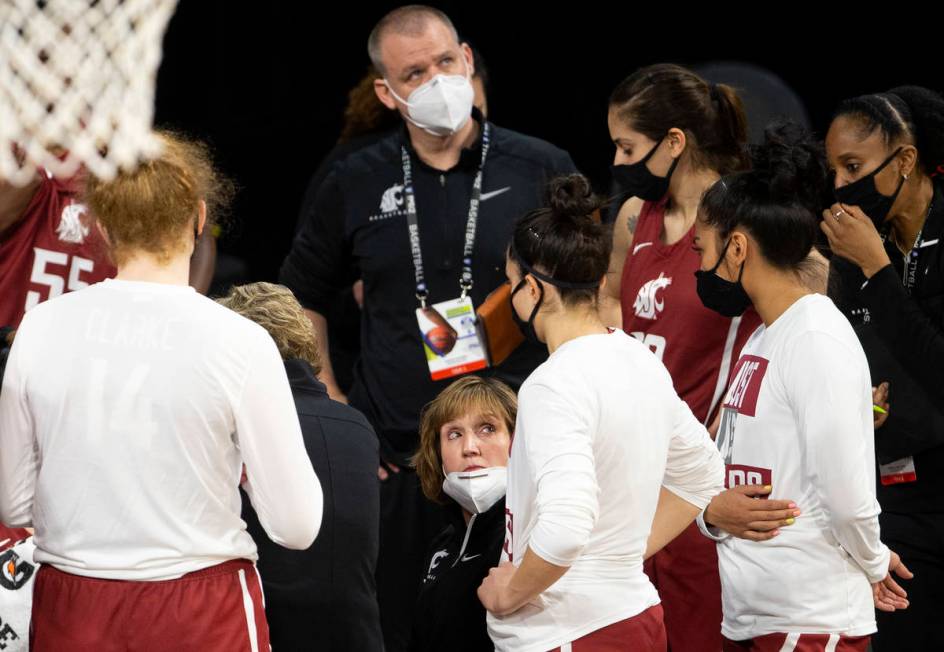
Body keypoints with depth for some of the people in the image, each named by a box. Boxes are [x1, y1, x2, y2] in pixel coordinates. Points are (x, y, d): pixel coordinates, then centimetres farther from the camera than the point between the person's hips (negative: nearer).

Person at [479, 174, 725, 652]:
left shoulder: (554, 385, -18)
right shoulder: (643, 362, 9)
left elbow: (564, 526, -29)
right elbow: (701, 474, 22)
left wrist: (509, 594, -14)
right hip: (636, 612, 9)